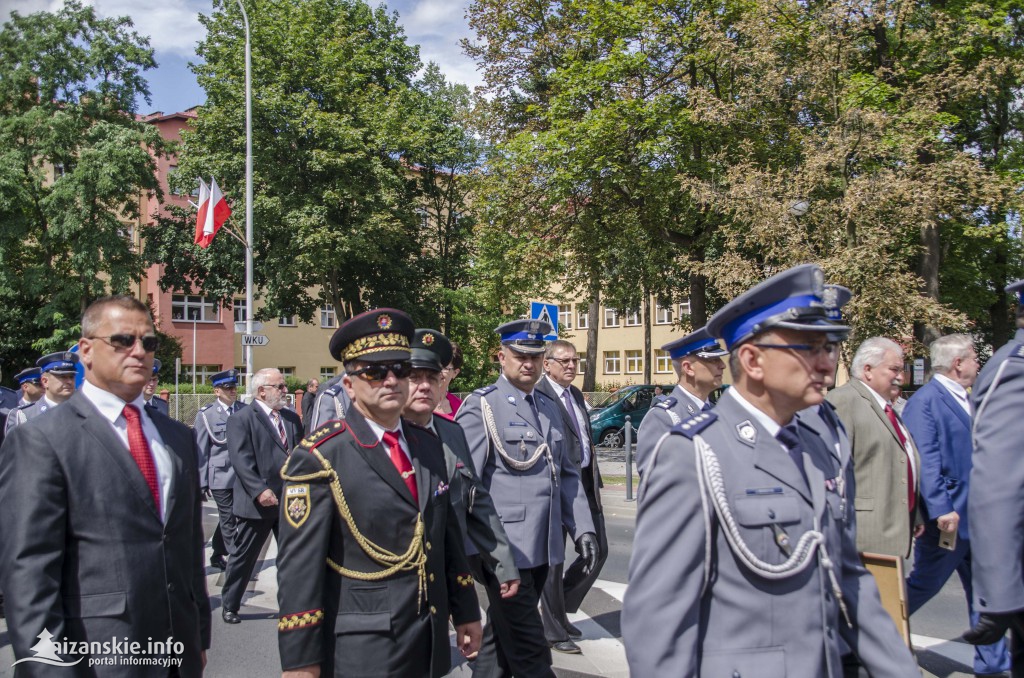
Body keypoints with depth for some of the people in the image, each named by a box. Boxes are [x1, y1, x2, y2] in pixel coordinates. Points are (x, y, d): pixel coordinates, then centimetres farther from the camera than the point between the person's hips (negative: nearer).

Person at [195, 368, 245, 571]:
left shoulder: (244, 410, 5)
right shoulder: (206, 414, -3)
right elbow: (201, 451, -2)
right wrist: (202, 482, -4)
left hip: (243, 476, 4)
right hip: (221, 476, -4)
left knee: (227, 519, 15)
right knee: (229, 521, 2)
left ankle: (218, 556, 32)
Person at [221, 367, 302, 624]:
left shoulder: (292, 418, 13)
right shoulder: (241, 419, -7)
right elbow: (240, 459, -16)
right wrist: (260, 490, -24)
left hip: (291, 501, 6)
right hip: (258, 502, -5)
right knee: (243, 557, 8)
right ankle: (229, 605, 26)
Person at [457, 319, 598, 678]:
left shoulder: (550, 407, 14)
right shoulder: (481, 406, -7)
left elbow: (567, 475, 17)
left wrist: (582, 528, 8)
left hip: (542, 549, 7)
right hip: (504, 549, -6)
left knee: (501, 640, 19)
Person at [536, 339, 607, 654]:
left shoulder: (576, 394, 15)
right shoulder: (538, 395, -13)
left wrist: (595, 480, 17)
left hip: (585, 483, 9)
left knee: (598, 549, 12)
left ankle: (561, 609, 31)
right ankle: (554, 631, 20)